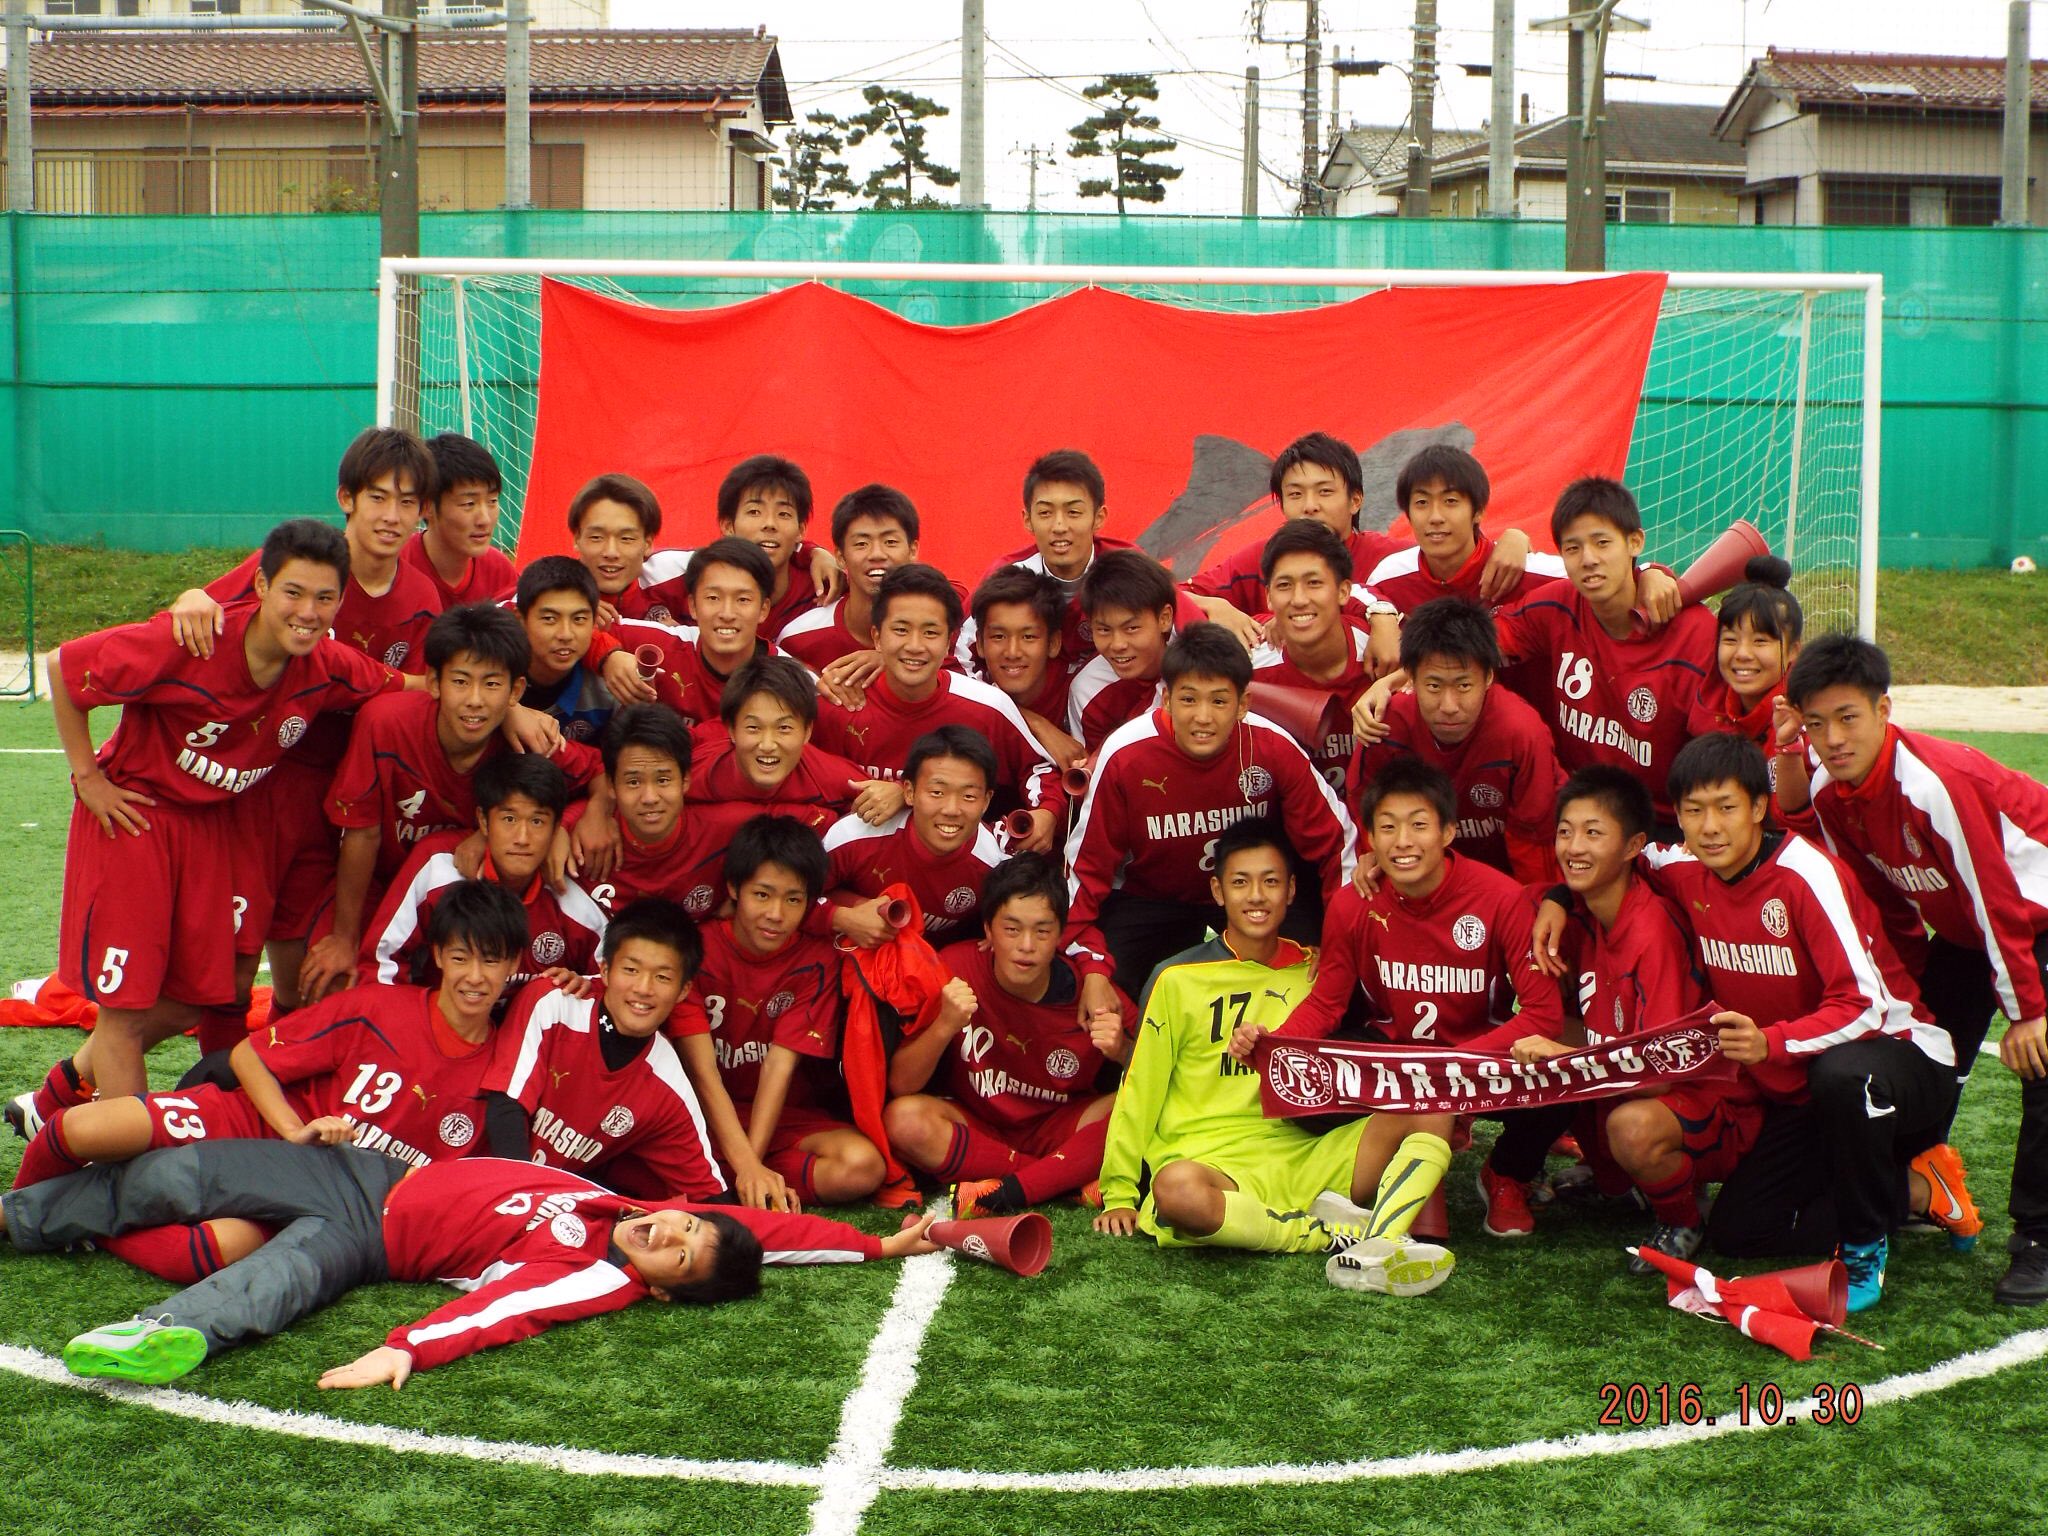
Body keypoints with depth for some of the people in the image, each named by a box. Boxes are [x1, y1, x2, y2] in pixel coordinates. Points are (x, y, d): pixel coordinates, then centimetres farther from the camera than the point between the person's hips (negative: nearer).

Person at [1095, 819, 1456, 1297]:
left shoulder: (1311, 968, 12)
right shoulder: (1178, 979, 3)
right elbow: (1139, 1091, 4)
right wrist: (1119, 1195, 0)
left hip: (1300, 1155, 4)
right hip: (1210, 1162, -4)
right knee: (1176, 1188, -39)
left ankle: (1377, 1247, -38)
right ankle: (1335, 1231, -24)